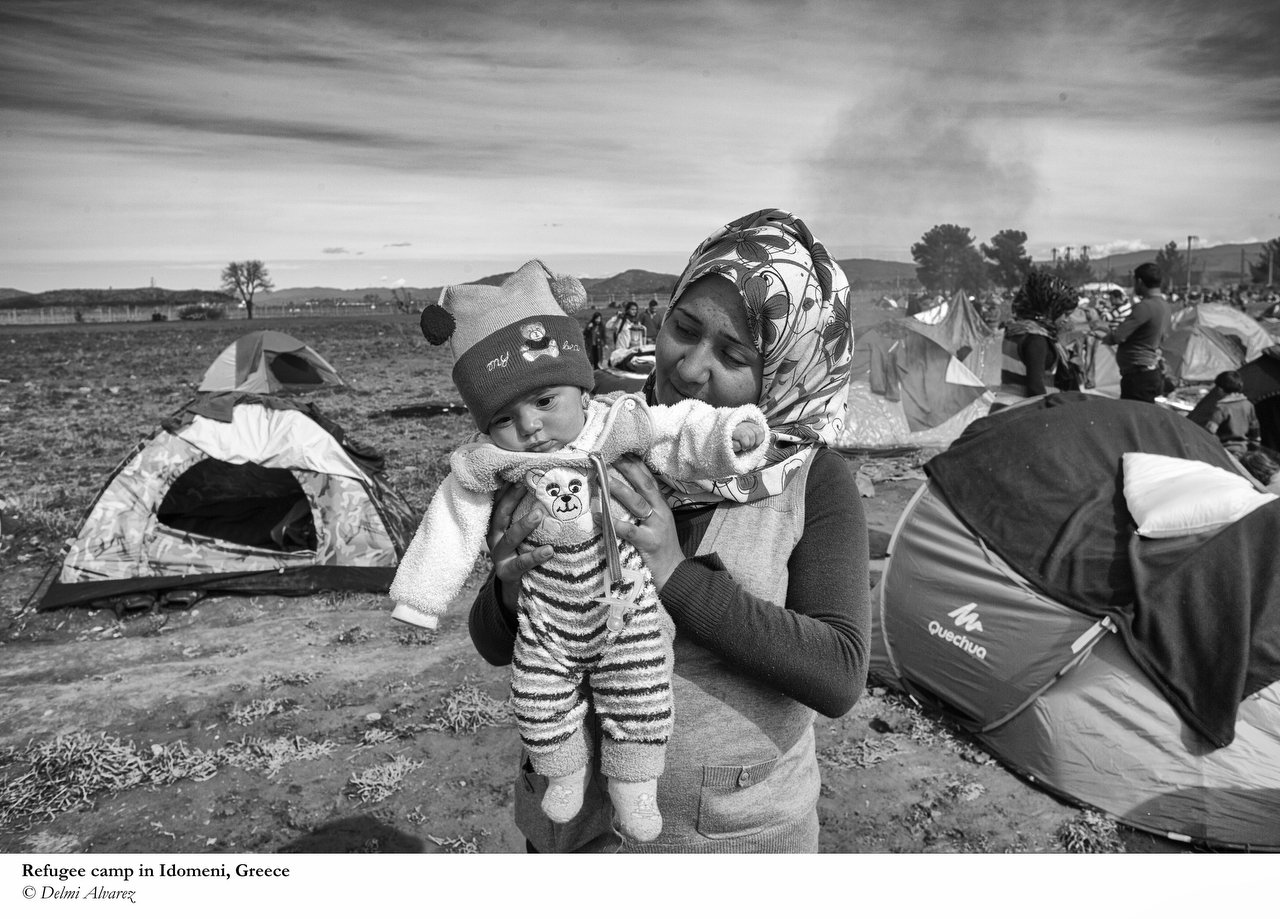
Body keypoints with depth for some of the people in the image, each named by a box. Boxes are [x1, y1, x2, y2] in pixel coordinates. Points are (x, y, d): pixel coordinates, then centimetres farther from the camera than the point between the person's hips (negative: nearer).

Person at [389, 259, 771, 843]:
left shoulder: (619, 423, -17)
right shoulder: (485, 466, -13)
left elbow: (681, 434, -10)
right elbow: (451, 532, -3)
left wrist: (730, 432, -30)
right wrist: (417, 602, 3)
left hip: (627, 604, -1)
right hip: (546, 614, 2)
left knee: (638, 704, 5)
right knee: (540, 705, 9)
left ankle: (632, 783, 32)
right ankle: (566, 770, 40)